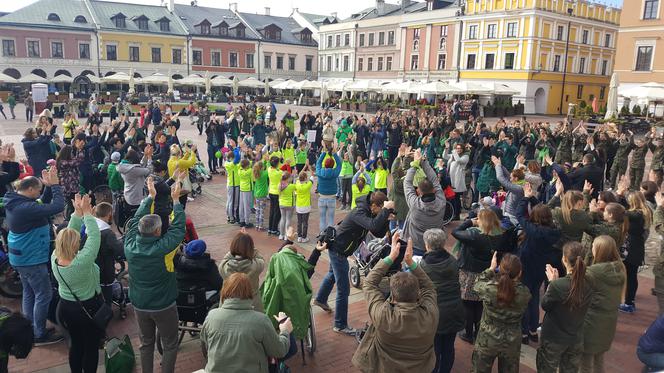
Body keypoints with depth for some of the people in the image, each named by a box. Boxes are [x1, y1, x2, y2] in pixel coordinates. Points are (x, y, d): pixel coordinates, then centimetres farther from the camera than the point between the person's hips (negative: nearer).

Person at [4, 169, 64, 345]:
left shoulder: (16, 202, 3)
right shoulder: (26, 208, -28)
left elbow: (44, 203, 11)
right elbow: (58, 207, -32)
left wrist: (49, 186, -3)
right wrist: (55, 184, -22)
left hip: (22, 257, 10)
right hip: (31, 259, -10)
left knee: (29, 293, 20)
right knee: (44, 295, 2)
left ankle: (30, 330, 32)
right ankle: (39, 335, 12)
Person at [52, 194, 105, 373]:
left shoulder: (55, 259, -15)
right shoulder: (81, 262, -32)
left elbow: (69, 233, -6)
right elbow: (94, 236, -27)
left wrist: (77, 212, -7)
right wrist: (86, 212, -18)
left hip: (65, 307, 7)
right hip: (89, 309, -6)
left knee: (75, 344, 23)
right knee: (91, 347, 12)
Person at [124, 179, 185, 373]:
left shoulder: (130, 246, -15)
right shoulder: (163, 248, -27)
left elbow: (136, 219, -1)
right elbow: (179, 227, -15)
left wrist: (150, 196, 8)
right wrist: (175, 200, -5)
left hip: (139, 304, 5)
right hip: (164, 306, -5)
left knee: (146, 343, 22)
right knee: (170, 345, 14)